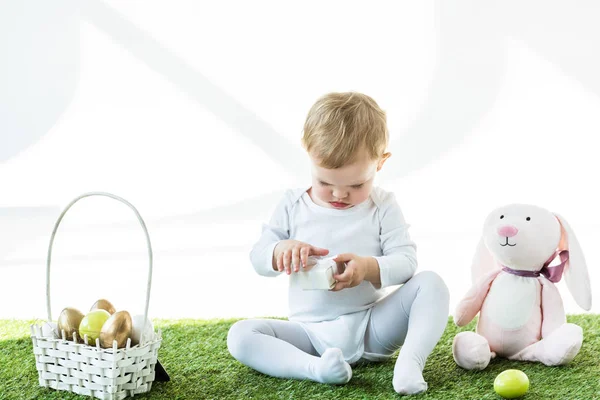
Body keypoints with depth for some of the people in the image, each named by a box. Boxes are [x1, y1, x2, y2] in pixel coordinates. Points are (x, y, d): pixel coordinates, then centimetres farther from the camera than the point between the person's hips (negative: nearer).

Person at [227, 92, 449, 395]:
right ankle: (314, 367, -40)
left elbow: (406, 260, -7)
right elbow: (258, 259, 3)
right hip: (312, 334, 1)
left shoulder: (382, 207, -1)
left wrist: (369, 267, -29)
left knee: (431, 283, -21)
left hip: (372, 327, -1)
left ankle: (410, 362, -36)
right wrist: (280, 250, -22)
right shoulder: (293, 205, 3)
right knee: (240, 336, -21)